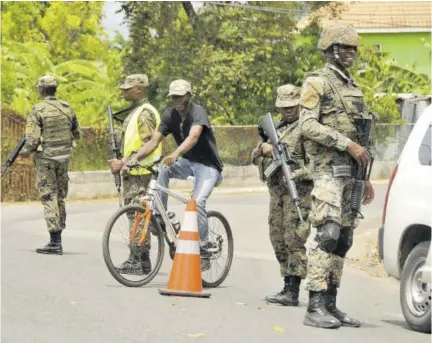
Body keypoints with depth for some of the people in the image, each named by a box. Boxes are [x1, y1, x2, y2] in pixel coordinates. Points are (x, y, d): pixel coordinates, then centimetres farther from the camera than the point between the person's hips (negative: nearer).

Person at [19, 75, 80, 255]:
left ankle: (55, 242, -7)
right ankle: (58, 237, 19)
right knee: (60, 196, 15)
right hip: (64, 156, 5)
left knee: (48, 197, -2)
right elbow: (76, 134, 11)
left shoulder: (37, 110, -12)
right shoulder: (67, 108, 4)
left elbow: (32, 139, -16)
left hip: (46, 158, -5)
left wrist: (24, 153, 2)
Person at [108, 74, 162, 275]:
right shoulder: (134, 112, 20)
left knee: (137, 216, -11)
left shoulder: (145, 113, -12)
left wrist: (124, 163, -20)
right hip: (132, 173, 11)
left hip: (141, 173, -11)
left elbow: (148, 145, -20)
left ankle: (136, 262, -12)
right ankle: (143, 261, 16)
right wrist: (120, 163, 13)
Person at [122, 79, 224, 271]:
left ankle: (204, 254, -20)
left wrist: (175, 155, -59)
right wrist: (135, 158, -28)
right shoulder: (170, 115, -4)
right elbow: (154, 141, -11)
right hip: (188, 162, 6)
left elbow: (193, 137, -41)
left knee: (197, 202, -27)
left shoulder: (198, 112, -22)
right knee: (161, 169, -23)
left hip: (208, 166, -6)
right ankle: (159, 218, -17)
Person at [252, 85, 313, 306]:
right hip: (276, 190, 8)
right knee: (279, 240, 9)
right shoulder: (276, 128, 21)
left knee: (294, 240, -11)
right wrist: (263, 149, -4)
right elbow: (255, 158, 18)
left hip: (298, 190, -8)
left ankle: (293, 292, -14)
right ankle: (287, 286, 17)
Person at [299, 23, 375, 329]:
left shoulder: (354, 87, 21)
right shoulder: (317, 83, -3)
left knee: (344, 239, 6)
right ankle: (315, 306, -20)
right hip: (329, 167, -8)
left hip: (351, 170, 8)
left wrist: (366, 178, 20)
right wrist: (348, 144, -19)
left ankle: (330, 304, 9)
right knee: (328, 234, -17)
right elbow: (308, 125, -14)